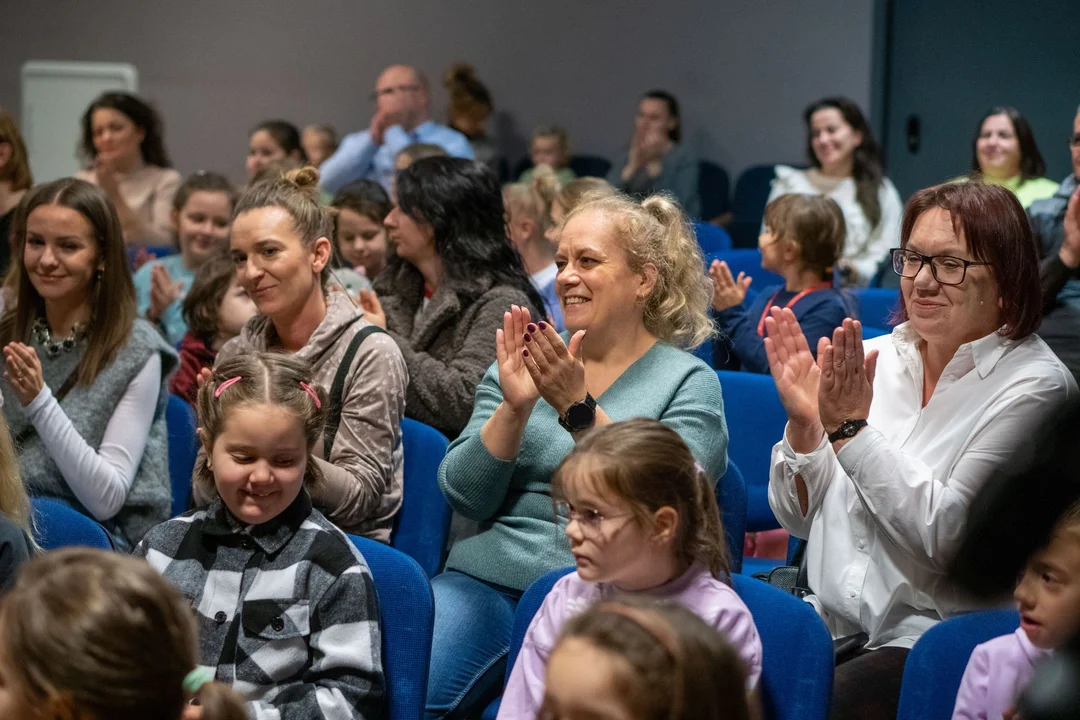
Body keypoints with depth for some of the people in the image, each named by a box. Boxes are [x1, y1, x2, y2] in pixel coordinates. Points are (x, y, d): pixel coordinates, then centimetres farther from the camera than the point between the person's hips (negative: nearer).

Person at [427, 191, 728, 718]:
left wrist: (579, 409, -18)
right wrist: (514, 407, -10)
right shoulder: (519, 364, 14)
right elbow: (464, 496, 5)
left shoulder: (689, 383, 4)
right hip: (489, 580, 3)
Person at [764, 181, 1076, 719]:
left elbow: (944, 533, -16)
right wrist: (803, 423, -7)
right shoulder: (878, 357, 9)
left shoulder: (1034, 387, -6)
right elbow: (798, 518, 11)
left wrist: (850, 428, -18)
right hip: (828, 623, 5)